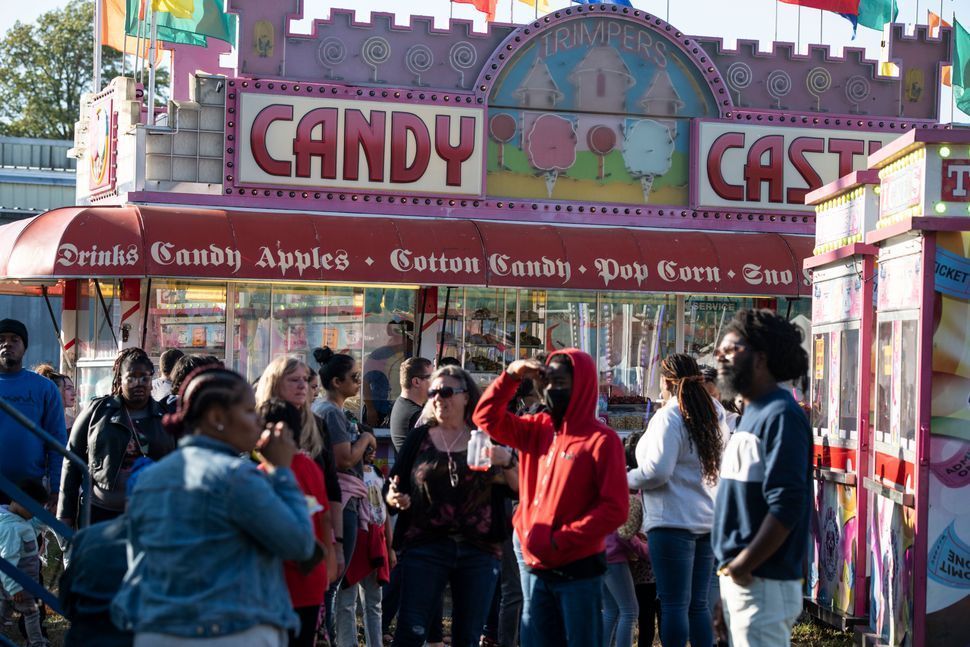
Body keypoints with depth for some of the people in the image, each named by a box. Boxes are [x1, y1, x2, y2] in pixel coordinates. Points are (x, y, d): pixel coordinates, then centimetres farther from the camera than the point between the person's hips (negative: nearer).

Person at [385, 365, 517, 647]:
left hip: (479, 551, 0)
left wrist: (508, 463, -19)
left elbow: (519, 490, 0)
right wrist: (394, 498, -14)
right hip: (424, 547, 0)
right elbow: (393, 491, 9)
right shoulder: (419, 438, 8)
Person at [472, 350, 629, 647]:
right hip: (535, 568, 6)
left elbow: (615, 508, -15)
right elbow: (487, 418, 15)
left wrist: (561, 539, -17)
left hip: (579, 569, -6)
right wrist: (510, 376, 1)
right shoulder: (538, 430, 9)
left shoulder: (602, 440, -10)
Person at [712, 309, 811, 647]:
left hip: (762, 582, -9)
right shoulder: (750, 415, 15)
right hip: (737, 577, 9)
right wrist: (732, 567, 12)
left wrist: (742, 566, -18)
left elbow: (786, 506, -22)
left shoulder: (781, 416, -14)